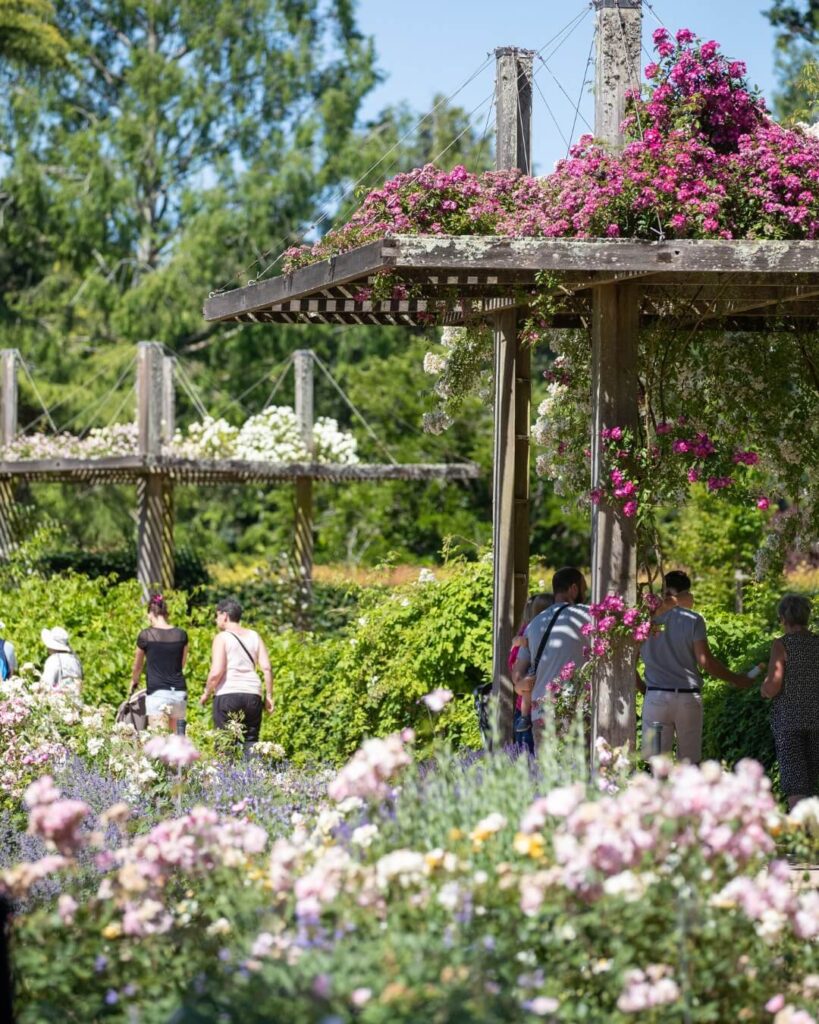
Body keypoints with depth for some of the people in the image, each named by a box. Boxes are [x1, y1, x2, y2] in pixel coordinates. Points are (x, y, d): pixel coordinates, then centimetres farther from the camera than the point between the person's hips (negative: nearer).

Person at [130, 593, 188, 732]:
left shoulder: (146, 636, -3)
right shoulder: (181, 635, 6)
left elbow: (137, 667, 12)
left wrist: (133, 683, 32)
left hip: (157, 693, -4)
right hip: (179, 692, 4)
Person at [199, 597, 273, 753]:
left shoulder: (222, 638, -4)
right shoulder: (254, 636, 11)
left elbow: (216, 672, -12)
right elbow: (266, 668, 5)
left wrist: (206, 693, 2)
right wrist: (269, 696, 11)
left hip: (228, 694, -4)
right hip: (252, 694, 4)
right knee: (250, 741, 6)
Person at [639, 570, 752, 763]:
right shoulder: (693, 620, -3)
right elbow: (705, 661, -8)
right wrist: (736, 680, 4)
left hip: (655, 697, 1)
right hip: (687, 697, -1)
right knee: (690, 763, 8)